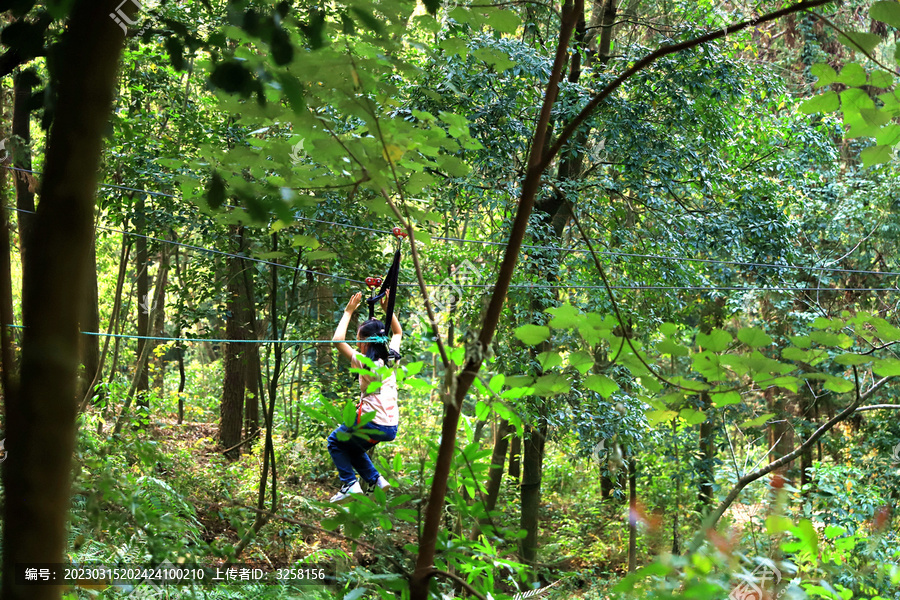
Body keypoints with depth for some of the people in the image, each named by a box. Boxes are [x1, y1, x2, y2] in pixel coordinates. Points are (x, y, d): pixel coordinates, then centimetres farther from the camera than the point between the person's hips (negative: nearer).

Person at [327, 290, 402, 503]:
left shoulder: (365, 362, -14)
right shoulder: (391, 357, 5)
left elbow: (338, 340, -12)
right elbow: (398, 332, 25)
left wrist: (348, 312, -5)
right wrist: (388, 309, 20)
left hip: (372, 423, -7)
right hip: (392, 428, 7)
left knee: (335, 441, 17)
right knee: (351, 445, 29)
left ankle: (350, 484, 3)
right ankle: (375, 480, 15)